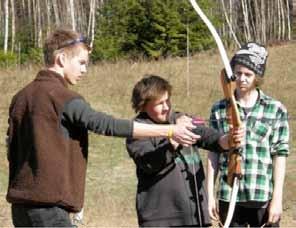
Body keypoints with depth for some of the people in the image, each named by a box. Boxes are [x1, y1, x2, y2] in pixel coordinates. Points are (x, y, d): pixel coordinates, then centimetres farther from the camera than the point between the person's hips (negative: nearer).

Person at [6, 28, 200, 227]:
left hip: (22, 204, 9)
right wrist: (169, 130, -18)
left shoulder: (21, 97, 14)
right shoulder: (62, 96, -13)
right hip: (48, 206, -9)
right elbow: (108, 125, -19)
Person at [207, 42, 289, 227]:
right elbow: (214, 153, 7)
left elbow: (280, 155, -2)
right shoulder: (220, 110, 5)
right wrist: (210, 195, 4)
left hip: (263, 197, -2)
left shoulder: (276, 110, -1)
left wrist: (277, 198, -6)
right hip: (229, 197, 2)